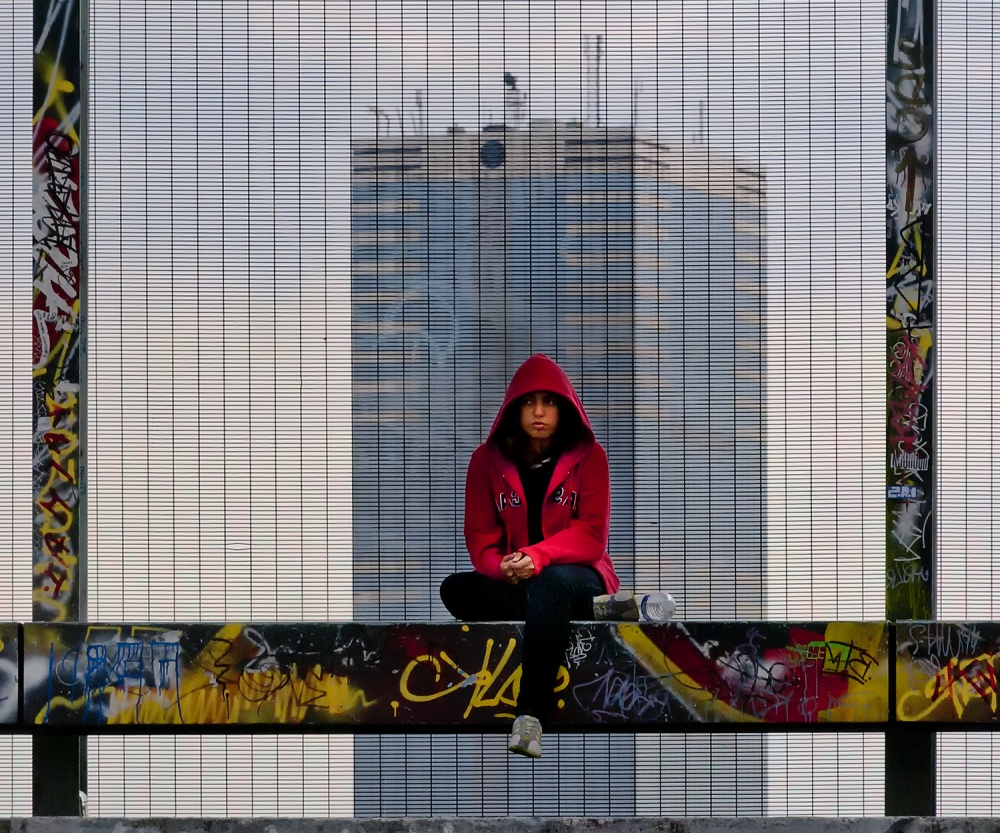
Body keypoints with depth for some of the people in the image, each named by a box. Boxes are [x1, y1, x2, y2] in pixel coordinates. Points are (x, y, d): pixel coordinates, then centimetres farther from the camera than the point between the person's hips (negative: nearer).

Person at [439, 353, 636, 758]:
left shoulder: (587, 456, -1)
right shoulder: (488, 459, 5)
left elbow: (591, 535, -10)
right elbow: (479, 535, 1)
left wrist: (538, 557, -28)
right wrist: (501, 566, -22)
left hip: (578, 574, -3)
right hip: (512, 583, 3)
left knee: (549, 583, -39)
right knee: (455, 590, -28)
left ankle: (531, 716, -52)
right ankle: (594, 610, -28)